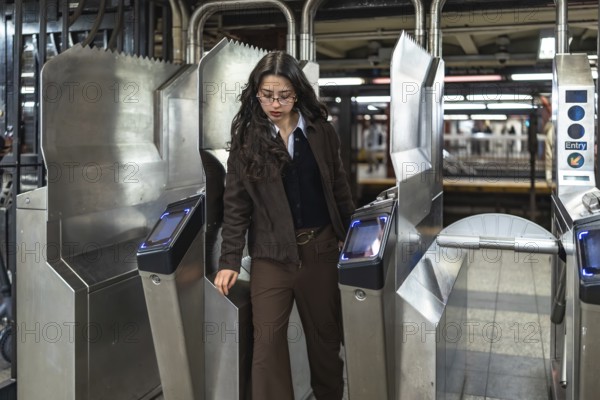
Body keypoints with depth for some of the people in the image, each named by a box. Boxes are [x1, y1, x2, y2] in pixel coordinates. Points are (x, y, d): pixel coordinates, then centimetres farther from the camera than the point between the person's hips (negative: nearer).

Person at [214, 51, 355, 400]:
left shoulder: (321, 130, -1)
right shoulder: (246, 137, -3)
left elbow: (339, 188, 7)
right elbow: (236, 203, -2)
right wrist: (230, 260, -6)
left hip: (320, 246, 2)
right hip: (271, 252, -1)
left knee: (325, 331, 14)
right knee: (268, 337, -4)